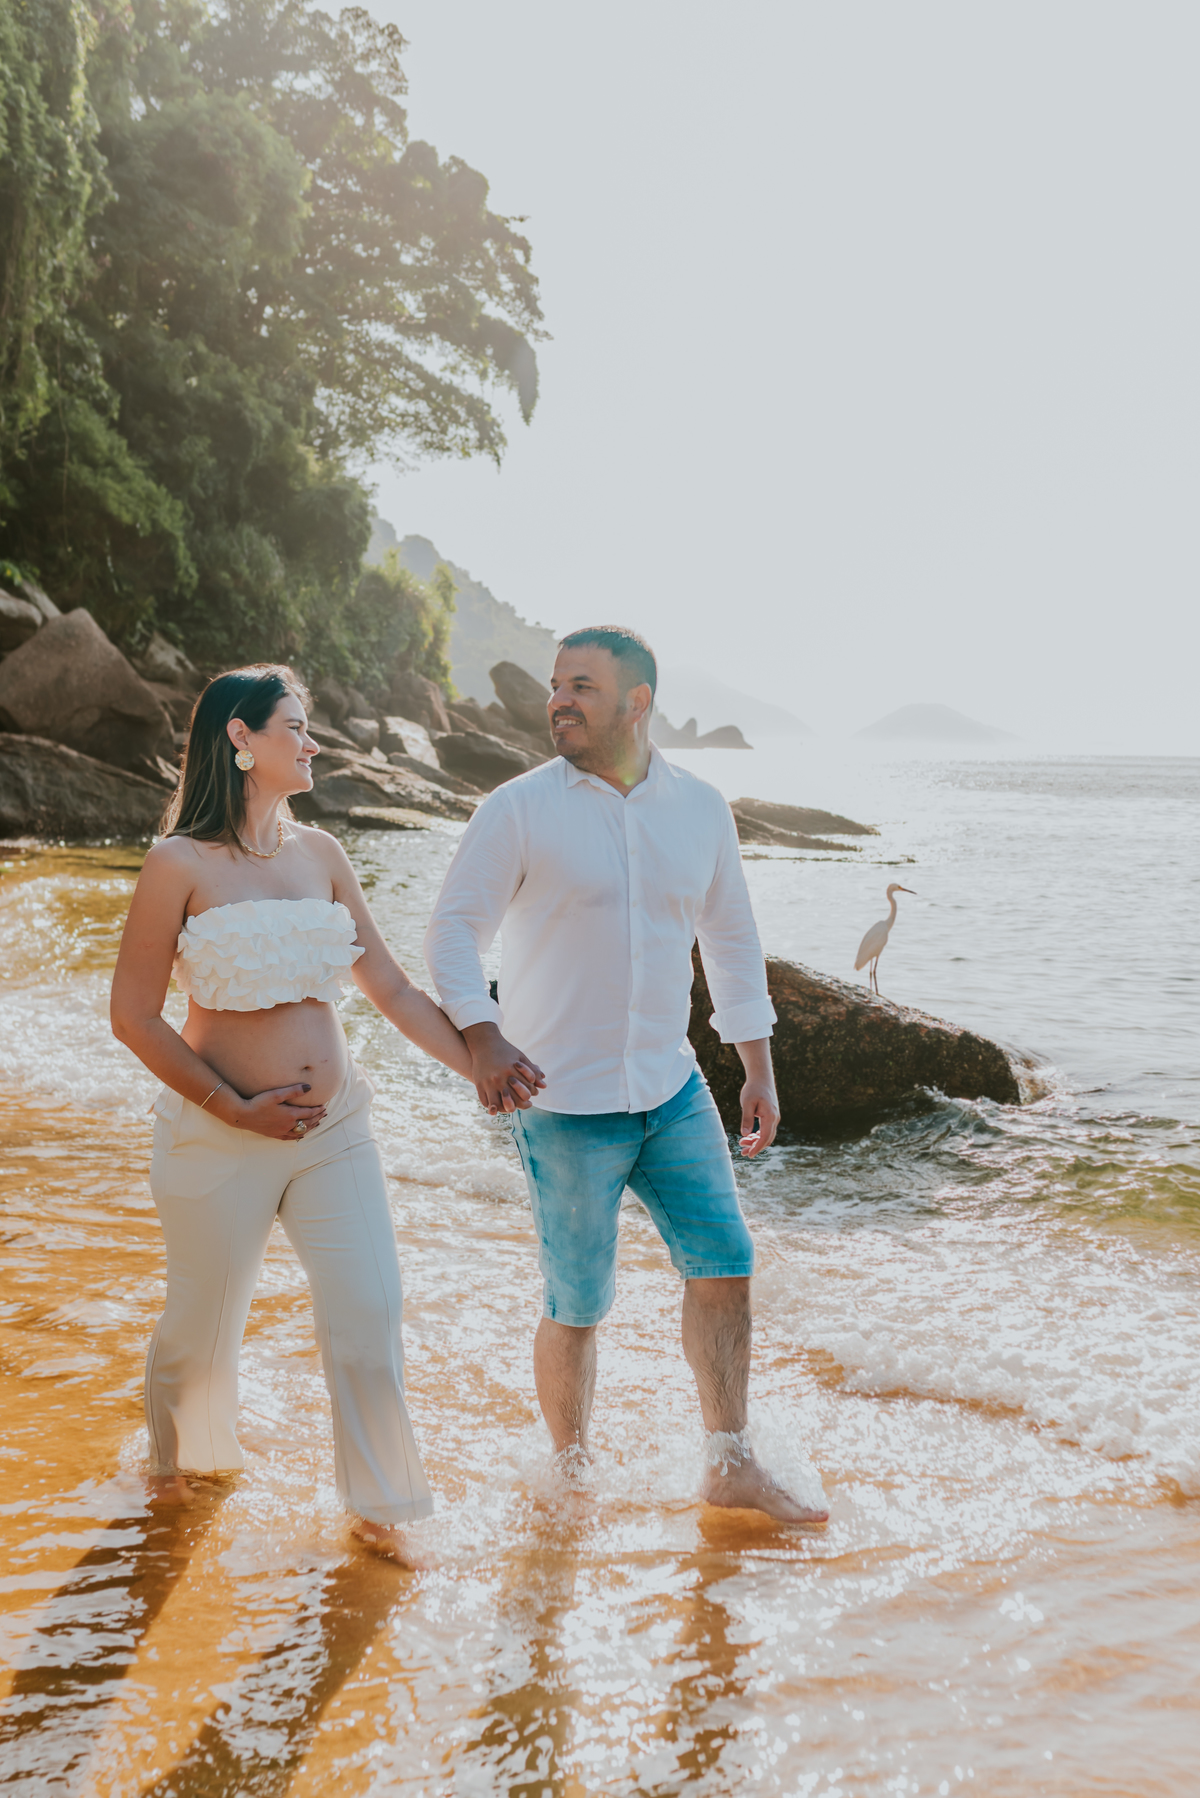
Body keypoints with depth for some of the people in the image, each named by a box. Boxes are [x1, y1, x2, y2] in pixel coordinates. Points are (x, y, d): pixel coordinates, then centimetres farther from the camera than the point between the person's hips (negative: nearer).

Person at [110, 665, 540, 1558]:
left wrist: (483, 1064, 0)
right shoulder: (181, 864, -10)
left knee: (370, 1310, -1)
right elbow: (134, 1015, -9)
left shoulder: (320, 852, 5)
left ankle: (379, 1505, 18)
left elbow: (392, 989, 8)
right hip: (220, 1139, -4)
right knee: (203, 1322, 13)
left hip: (335, 1127, 4)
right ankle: (180, 1454, 44)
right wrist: (236, 1110, -11)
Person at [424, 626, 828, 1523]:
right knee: (578, 1308, 4)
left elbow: (732, 938, 12)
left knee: (725, 1263, 3)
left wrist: (760, 1071, 11)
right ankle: (571, 1474, 26)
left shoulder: (700, 807, 3)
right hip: (565, 1102, -4)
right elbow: (453, 929, -9)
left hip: (672, 1086, 4)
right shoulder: (519, 810, -9)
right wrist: (482, 1039, -25)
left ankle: (732, 1466, 18)